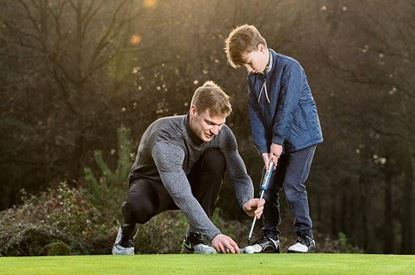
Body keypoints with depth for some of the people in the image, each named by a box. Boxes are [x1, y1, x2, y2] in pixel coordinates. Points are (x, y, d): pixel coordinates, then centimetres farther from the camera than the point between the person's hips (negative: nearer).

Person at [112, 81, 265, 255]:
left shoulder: (222, 134, -20)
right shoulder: (166, 138, -37)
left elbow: (239, 175, -12)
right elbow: (181, 195, -46)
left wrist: (246, 201, -37)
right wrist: (213, 235, -53)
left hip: (188, 182, 5)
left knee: (215, 159, -26)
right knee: (139, 206, -41)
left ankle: (195, 237, -12)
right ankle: (127, 232, 0)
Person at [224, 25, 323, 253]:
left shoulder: (289, 67, -18)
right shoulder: (254, 78, 4)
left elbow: (286, 107, -20)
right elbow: (256, 115, 1)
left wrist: (277, 141, -18)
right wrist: (264, 149, -8)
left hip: (302, 136, -7)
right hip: (277, 141, 7)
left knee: (292, 186, -13)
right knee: (269, 187, 5)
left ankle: (305, 236, -2)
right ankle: (270, 238, 14)